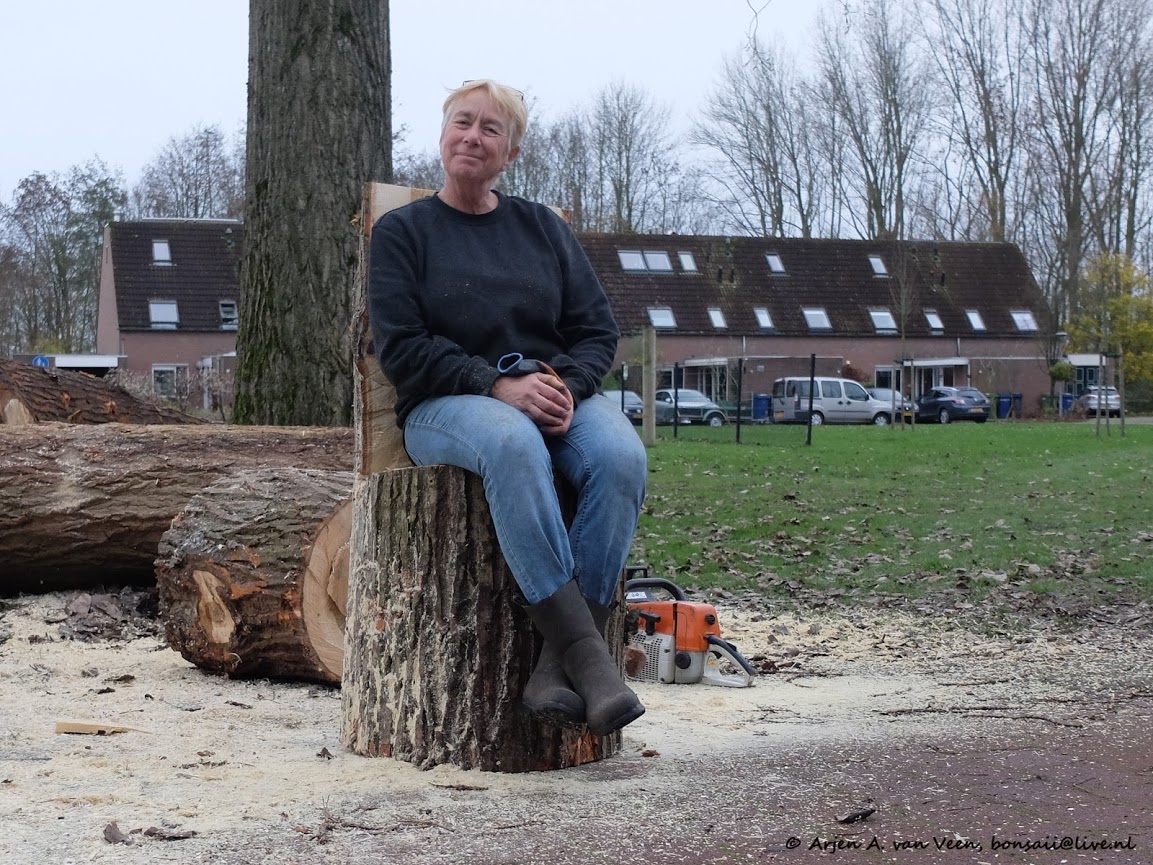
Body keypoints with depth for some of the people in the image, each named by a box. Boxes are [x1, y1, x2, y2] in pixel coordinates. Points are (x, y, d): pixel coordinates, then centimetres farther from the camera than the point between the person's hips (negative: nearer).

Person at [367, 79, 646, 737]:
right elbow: (402, 346, -3)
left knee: (622, 455, -32)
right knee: (514, 445, -40)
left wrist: (568, 385, -10)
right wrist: (499, 386, -16)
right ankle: (587, 653, -42)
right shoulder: (403, 231, 10)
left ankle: (560, 662, -34)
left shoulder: (544, 227, 20)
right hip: (447, 406, -3)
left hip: (558, 393, 3)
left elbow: (598, 330, 13)